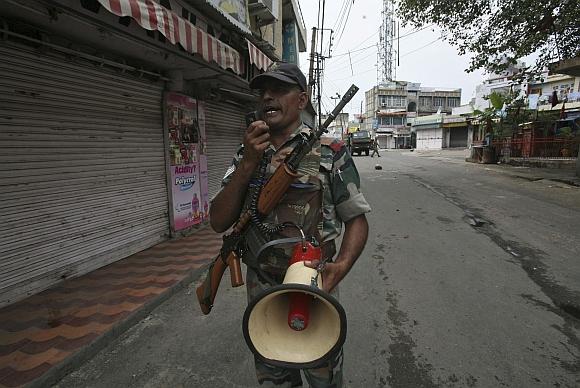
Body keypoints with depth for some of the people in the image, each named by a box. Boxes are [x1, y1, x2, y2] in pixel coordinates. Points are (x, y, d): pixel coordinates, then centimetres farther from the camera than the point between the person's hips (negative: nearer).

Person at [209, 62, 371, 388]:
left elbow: (357, 220, -6)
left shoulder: (330, 152, -9)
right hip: (260, 292, 4)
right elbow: (219, 222, -6)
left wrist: (341, 266, -25)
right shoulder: (246, 155, 2)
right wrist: (247, 164, -18)